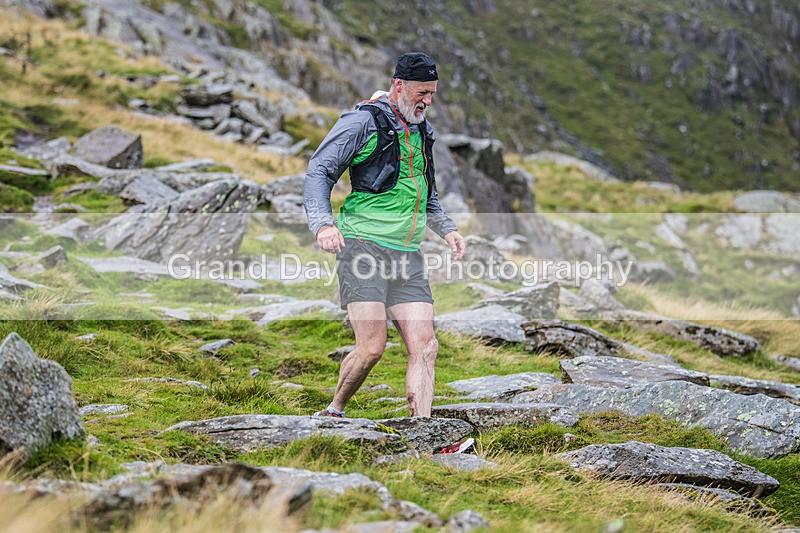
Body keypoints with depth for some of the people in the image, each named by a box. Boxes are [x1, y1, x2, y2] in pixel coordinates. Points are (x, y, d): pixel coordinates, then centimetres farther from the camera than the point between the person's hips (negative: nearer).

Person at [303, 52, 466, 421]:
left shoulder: (421, 131, 20)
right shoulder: (363, 122, -4)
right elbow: (319, 170, -8)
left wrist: (446, 228, 20)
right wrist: (323, 223, -23)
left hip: (407, 255, 7)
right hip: (364, 246, -7)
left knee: (424, 348, -5)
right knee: (372, 347, -14)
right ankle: (333, 413, 10)